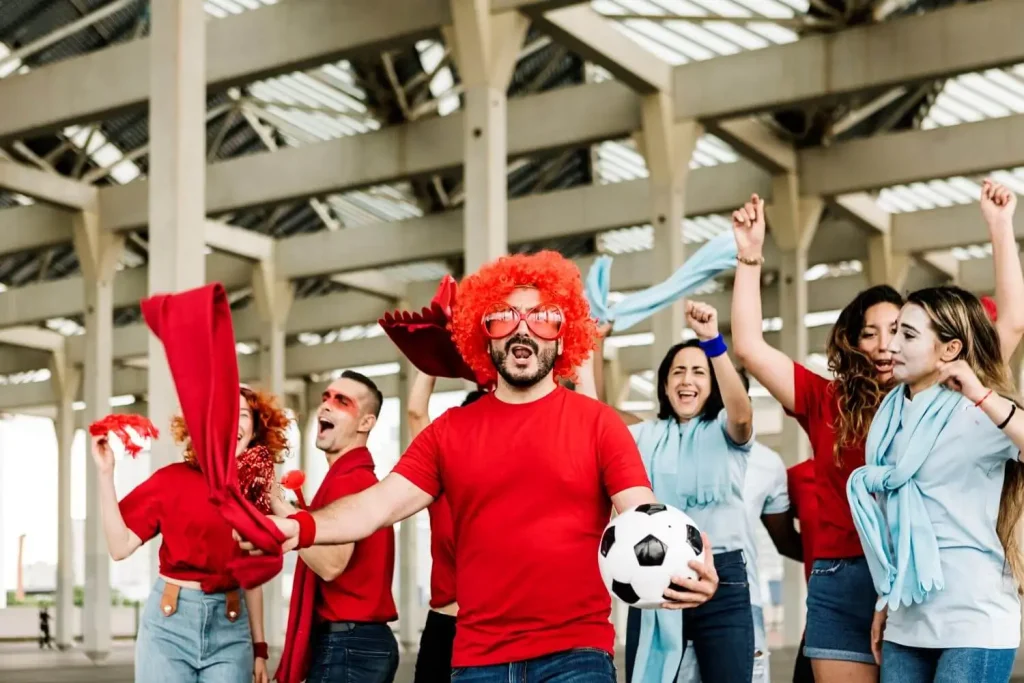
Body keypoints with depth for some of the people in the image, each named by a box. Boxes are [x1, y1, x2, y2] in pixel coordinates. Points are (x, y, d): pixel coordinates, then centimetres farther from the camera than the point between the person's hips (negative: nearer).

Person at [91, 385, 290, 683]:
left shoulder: (257, 492, 6)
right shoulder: (172, 479, -2)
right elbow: (120, 546, -8)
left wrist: (259, 648, 11)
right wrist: (106, 474, -12)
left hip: (230, 628, 2)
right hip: (169, 622, -2)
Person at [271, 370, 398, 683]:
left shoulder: (348, 481, -14)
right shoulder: (357, 477, 18)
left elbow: (330, 563, -27)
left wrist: (279, 505, -22)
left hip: (346, 644, -11)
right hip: (359, 642, 11)